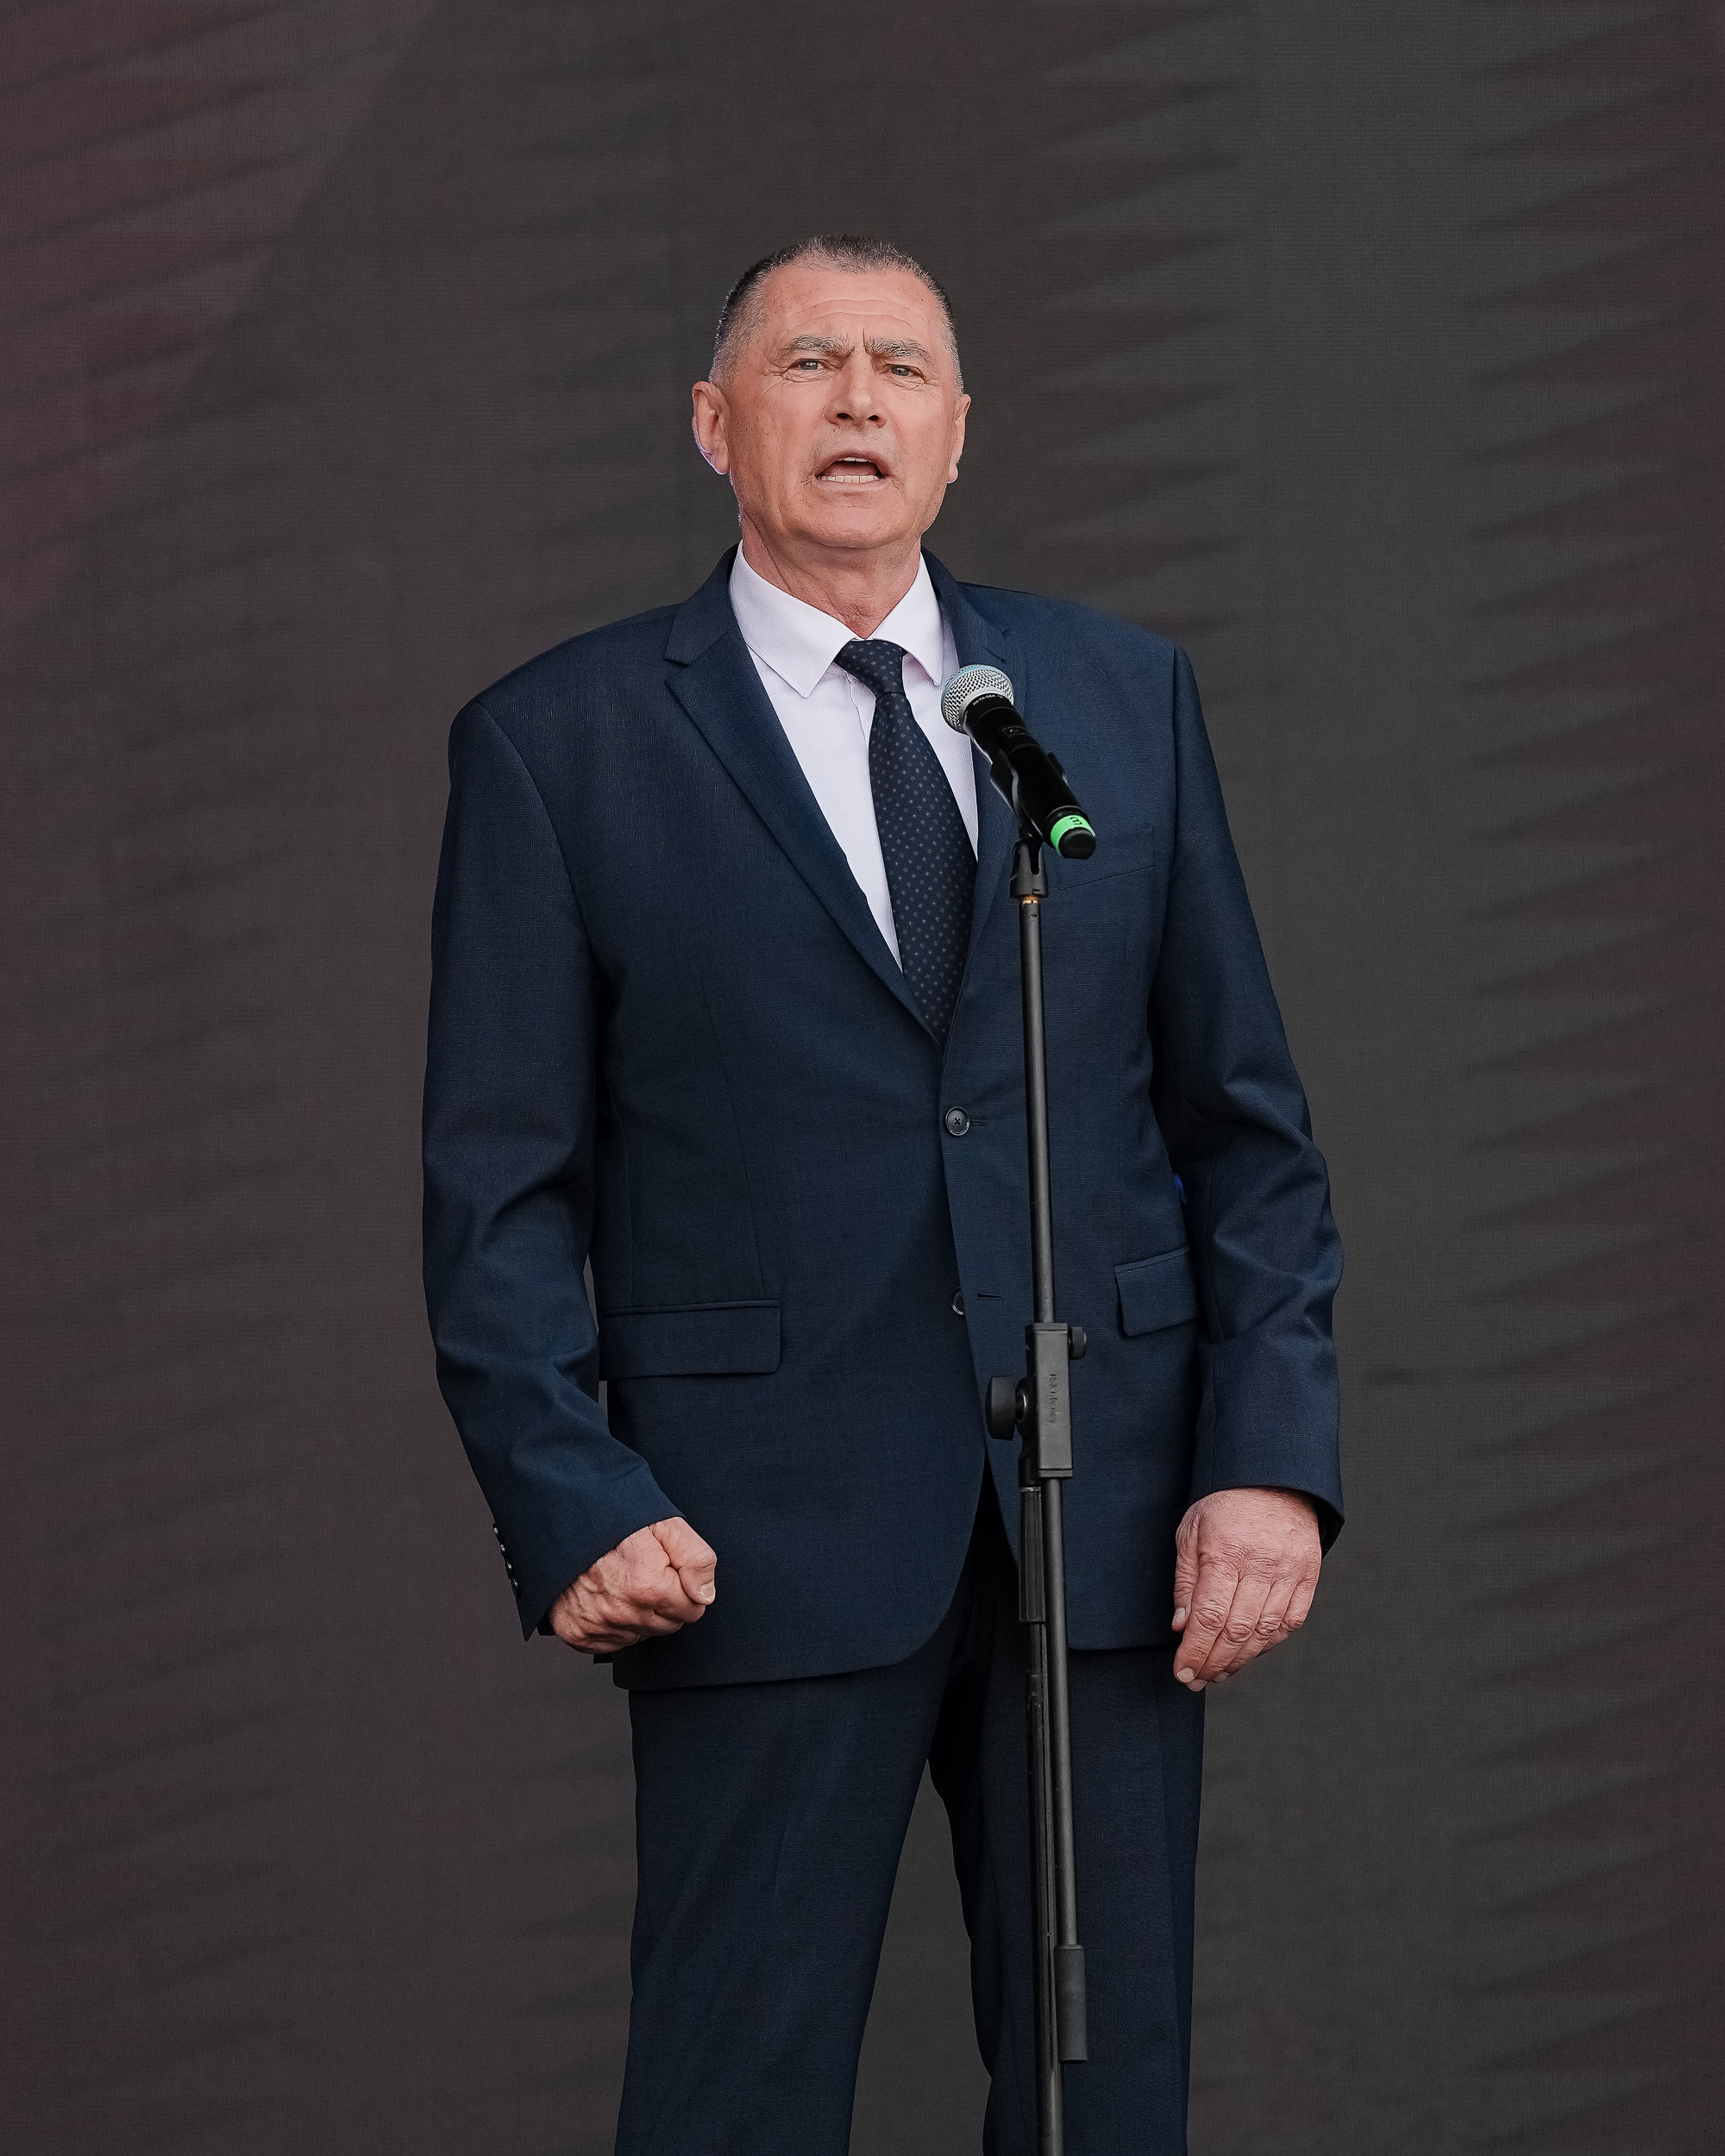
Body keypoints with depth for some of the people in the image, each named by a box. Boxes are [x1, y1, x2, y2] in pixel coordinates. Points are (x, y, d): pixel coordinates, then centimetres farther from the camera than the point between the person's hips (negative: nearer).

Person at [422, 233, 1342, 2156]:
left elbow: (1247, 1115, 10)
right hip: (767, 1533, -3)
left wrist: (1273, 1458, -1)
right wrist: (570, 1508, -12)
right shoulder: (557, 746, 2)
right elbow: (500, 1187, 0)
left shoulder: (1126, 697, 11)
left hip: (1109, 1508, 3)